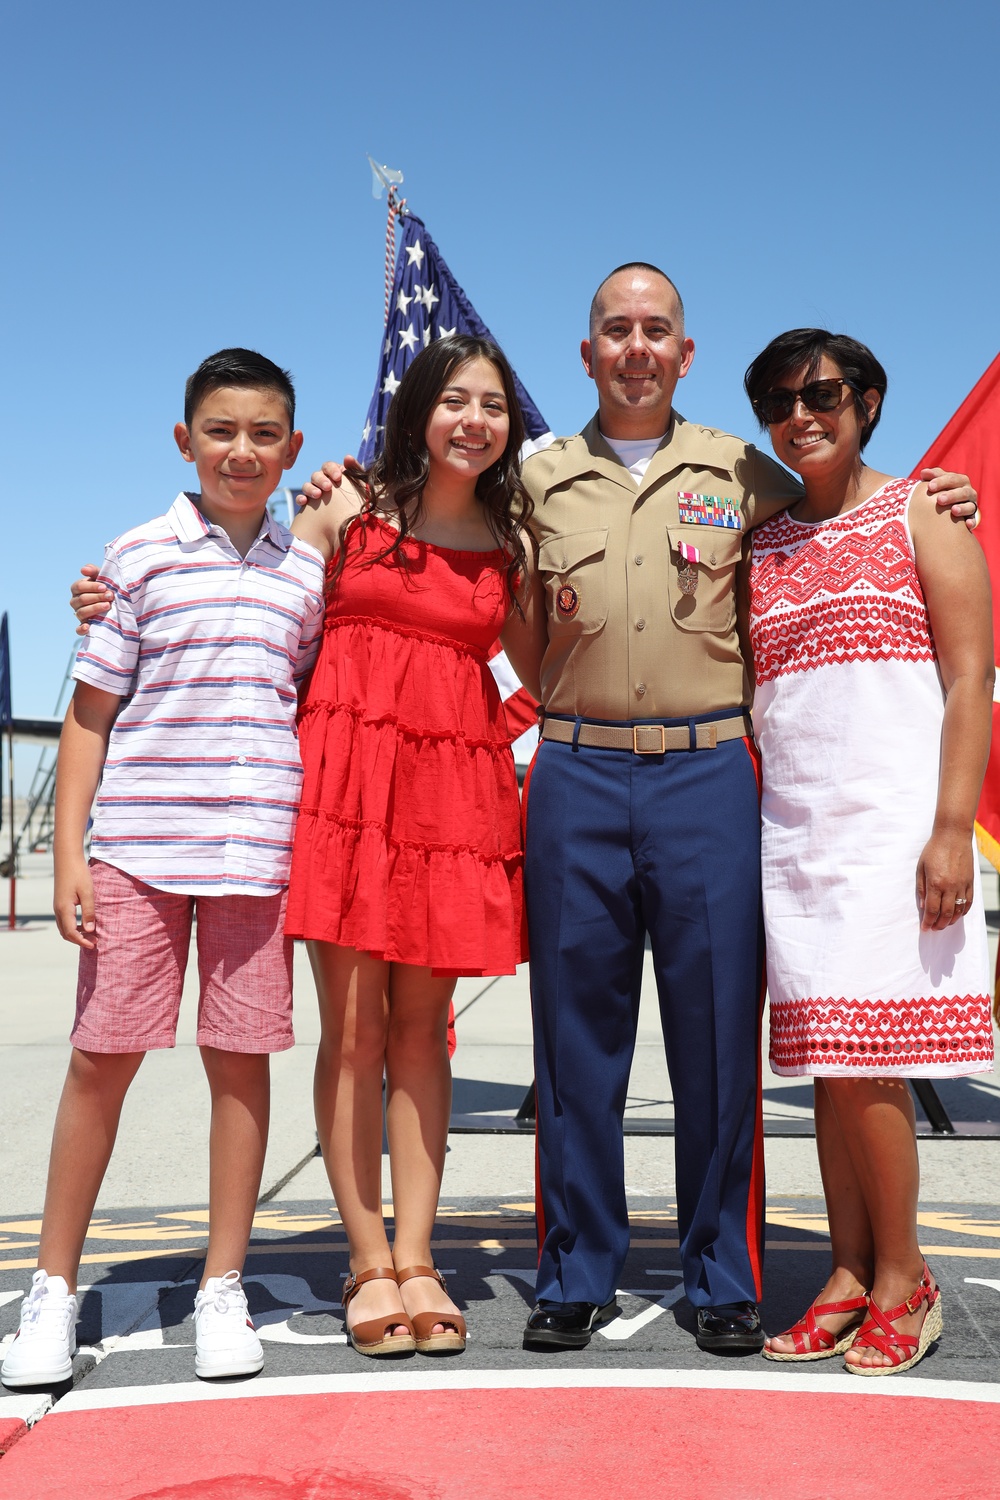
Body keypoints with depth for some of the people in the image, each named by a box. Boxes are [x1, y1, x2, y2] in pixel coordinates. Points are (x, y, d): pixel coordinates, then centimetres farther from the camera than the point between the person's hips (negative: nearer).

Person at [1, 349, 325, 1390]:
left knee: (242, 1056, 6)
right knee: (101, 1055, 2)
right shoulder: (141, 554, 3)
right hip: (138, 843, -2)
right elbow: (90, 711, 3)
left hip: (259, 845, 2)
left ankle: (222, 1289, 19)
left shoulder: (306, 571, 10)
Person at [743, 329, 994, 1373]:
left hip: (892, 816, -5)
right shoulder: (761, 545, 17)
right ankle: (850, 1275, 13)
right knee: (825, 1060, 4)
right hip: (790, 821, 5)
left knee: (863, 1057, -8)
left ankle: (902, 1279, 7)